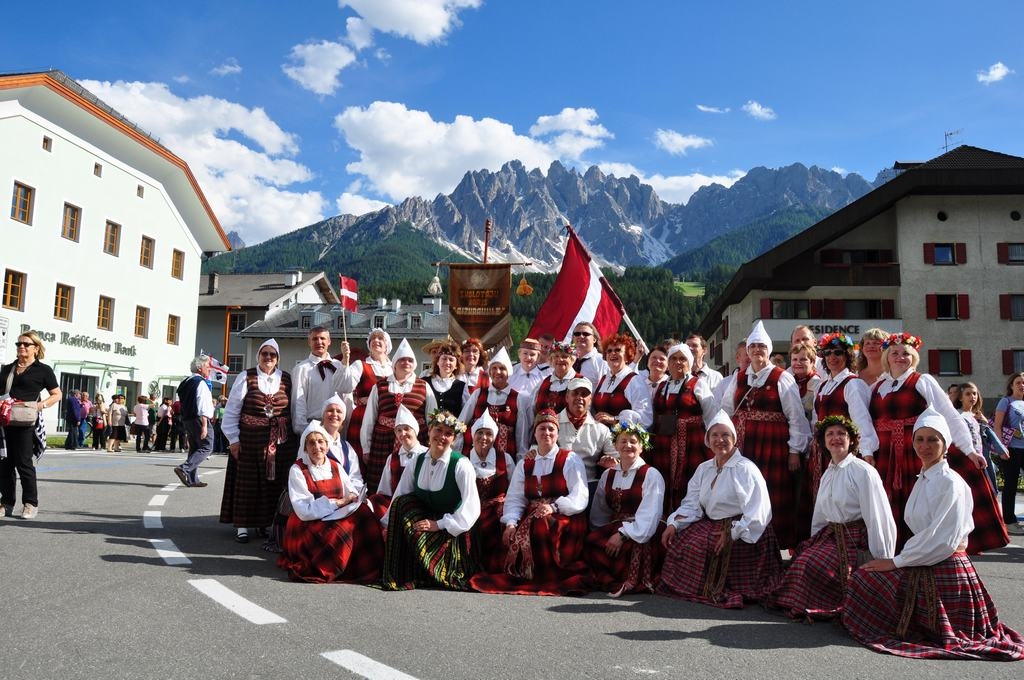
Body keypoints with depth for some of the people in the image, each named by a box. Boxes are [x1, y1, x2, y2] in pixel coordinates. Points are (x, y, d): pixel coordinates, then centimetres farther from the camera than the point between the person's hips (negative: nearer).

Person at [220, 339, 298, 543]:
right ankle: (242, 525, 12)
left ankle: (264, 522, 18)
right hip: (249, 439, -2)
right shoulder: (246, 377, 0)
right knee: (247, 482, 3)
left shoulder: (286, 380, 7)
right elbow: (231, 410, 0)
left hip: (280, 441, 2)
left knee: (274, 482, 5)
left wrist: (295, 436, 5)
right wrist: (233, 439, -3)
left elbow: (294, 410, 10)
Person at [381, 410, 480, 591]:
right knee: (401, 503, -21)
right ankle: (398, 576, -16)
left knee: (418, 534, -32)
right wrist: (389, 525, -5)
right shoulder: (417, 461, 3)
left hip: (450, 531, -5)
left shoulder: (461, 465, -13)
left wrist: (439, 524, -22)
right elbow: (400, 495, 4)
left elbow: (471, 507, -19)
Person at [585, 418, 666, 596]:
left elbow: (648, 516, -13)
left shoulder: (651, 475, -2)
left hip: (641, 535, -5)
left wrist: (623, 534, -23)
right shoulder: (608, 475, 16)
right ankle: (617, 582, -6)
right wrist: (599, 531, -2)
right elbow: (599, 514, 16)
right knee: (590, 542, -23)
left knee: (625, 547, -35)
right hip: (613, 527, 5)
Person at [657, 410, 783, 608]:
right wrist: (674, 524, -9)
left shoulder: (745, 469, -9)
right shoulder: (704, 469, 13)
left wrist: (732, 534, -20)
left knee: (697, 545, -24)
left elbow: (757, 510, -16)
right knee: (678, 540, -14)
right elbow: (692, 504, 7)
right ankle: (682, 584, 5)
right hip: (711, 525, 7)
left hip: (740, 532, -7)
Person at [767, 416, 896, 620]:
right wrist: (814, 544, 17)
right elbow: (819, 517, 21)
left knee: (812, 565, -23)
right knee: (803, 560, -13)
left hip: (856, 540, -8)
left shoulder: (863, 472, -12)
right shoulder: (827, 475, 13)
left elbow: (875, 517, -13)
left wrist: (881, 561, -12)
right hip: (831, 535, 8)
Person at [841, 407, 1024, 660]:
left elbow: (943, 540, -21)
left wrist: (897, 561, -16)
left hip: (945, 569, -8)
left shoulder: (951, 483, -17)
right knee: (864, 577, 0)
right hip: (922, 567, 8)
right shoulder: (923, 480, 10)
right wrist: (901, 559, 3)